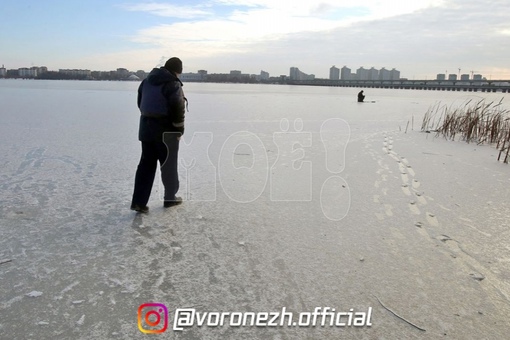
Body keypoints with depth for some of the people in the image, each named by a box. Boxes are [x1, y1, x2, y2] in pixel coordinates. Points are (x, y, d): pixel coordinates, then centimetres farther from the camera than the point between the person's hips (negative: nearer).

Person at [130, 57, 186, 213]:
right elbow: (178, 109, -17)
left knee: (146, 164, 9)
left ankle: (139, 201, 6)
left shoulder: (147, 81, 10)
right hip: (166, 131, -6)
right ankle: (170, 197, 22)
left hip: (146, 127, 7)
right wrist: (179, 129, -6)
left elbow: (141, 103, 17)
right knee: (169, 164, 9)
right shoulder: (173, 84, -14)